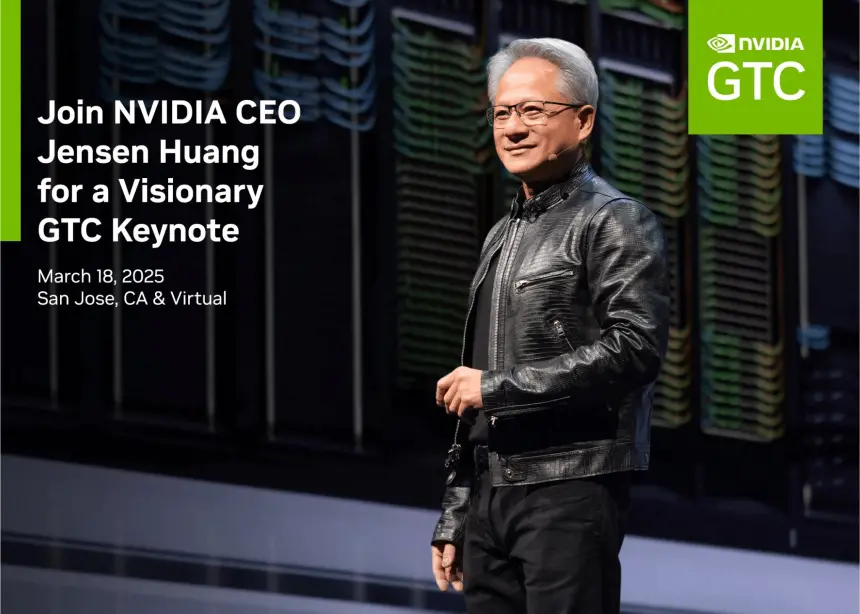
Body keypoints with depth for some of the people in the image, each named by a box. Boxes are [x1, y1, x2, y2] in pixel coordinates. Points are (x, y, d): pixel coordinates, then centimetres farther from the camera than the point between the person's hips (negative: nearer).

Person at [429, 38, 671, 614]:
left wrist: (498, 387, -16)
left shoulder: (615, 221, -3)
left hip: (570, 486, -8)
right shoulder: (503, 237, 22)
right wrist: (454, 518, 21)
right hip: (491, 494, 8)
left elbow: (636, 348, -18)